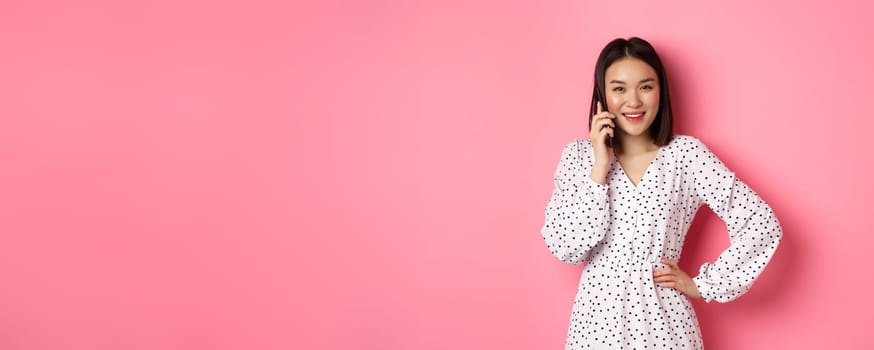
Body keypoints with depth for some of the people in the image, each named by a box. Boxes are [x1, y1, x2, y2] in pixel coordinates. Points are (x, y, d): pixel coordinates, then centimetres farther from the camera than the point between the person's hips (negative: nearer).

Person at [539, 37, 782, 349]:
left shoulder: (686, 154, -6)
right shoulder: (578, 155, -1)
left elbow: (762, 225, -8)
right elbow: (565, 249, -11)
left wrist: (703, 285, -6)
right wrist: (600, 167, -14)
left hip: (663, 319, -1)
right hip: (597, 318, 1)